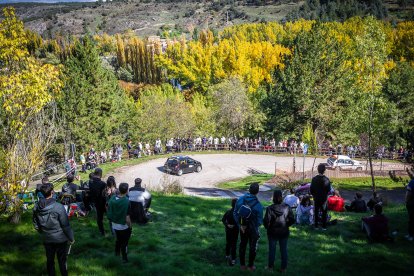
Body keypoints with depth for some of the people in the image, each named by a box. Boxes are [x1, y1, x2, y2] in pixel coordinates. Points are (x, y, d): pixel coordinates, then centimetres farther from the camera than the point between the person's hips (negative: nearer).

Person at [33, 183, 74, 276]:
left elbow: (36, 225, 5)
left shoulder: (36, 207, -8)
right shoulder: (58, 207, -24)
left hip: (46, 239, 4)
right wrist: (71, 238, -4)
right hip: (60, 239, -4)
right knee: (62, 261, 12)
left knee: (50, 260, 19)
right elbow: (65, 225, -17)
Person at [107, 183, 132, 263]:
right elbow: (127, 218, -25)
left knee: (118, 239, 29)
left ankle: (117, 252, 47)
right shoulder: (127, 201, -28)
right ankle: (124, 259, 29)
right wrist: (130, 226, -9)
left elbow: (109, 212, 0)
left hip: (115, 225, 5)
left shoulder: (112, 199, -11)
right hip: (124, 226, -5)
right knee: (124, 242, 15)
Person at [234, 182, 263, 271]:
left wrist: (239, 225, -3)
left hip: (242, 227, 4)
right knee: (252, 247, 15)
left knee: (242, 245, 19)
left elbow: (235, 213, -7)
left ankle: (242, 265, 30)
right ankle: (250, 266, 27)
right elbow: (260, 221, -18)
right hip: (253, 229, -4)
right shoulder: (258, 205, -24)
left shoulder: (241, 199, -12)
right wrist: (256, 226, 3)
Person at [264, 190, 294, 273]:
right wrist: (286, 225, 8)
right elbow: (292, 220, -8)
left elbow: (266, 221, -19)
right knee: (284, 250, 14)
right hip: (284, 232, 2)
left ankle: (270, 266, 26)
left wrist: (267, 227, 1)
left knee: (272, 249, 14)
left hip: (272, 232, -1)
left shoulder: (270, 208, -19)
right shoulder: (287, 207, -12)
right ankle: (283, 268, 22)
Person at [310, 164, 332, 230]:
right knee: (324, 213, 8)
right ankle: (324, 226, 10)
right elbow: (328, 190, -7)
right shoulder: (326, 179, -13)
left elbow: (311, 189, -2)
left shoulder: (314, 179, -6)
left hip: (316, 198, 2)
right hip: (324, 198, -2)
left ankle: (316, 226, 15)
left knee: (316, 212, 12)